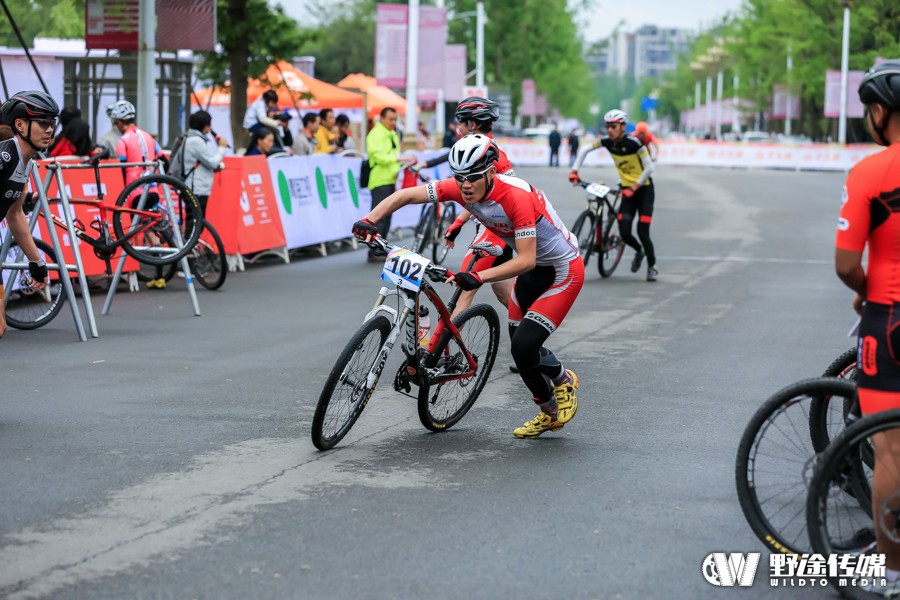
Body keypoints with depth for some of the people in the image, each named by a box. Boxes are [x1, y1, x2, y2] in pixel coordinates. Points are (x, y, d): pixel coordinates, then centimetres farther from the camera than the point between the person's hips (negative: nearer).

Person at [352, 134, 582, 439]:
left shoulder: (517, 196, -33)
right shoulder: (460, 188, -14)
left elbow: (526, 260, -36)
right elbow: (405, 195, -12)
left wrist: (479, 277, -48)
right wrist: (369, 220, -27)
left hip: (564, 270, -8)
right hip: (534, 269, 8)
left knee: (524, 346, -17)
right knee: (520, 346, 11)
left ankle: (563, 381, 13)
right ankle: (550, 413, 35)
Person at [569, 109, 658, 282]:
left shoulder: (633, 142, -22)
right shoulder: (607, 141, -7)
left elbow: (649, 168, -21)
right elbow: (584, 150, 3)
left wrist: (634, 188, -23)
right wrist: (574, 171, -7)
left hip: (644, 189, -4)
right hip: (627, 190, 4)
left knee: (642, 232, -11)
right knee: (624, 232, -9)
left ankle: (652, 267, 12)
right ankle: (639, 251, 24)